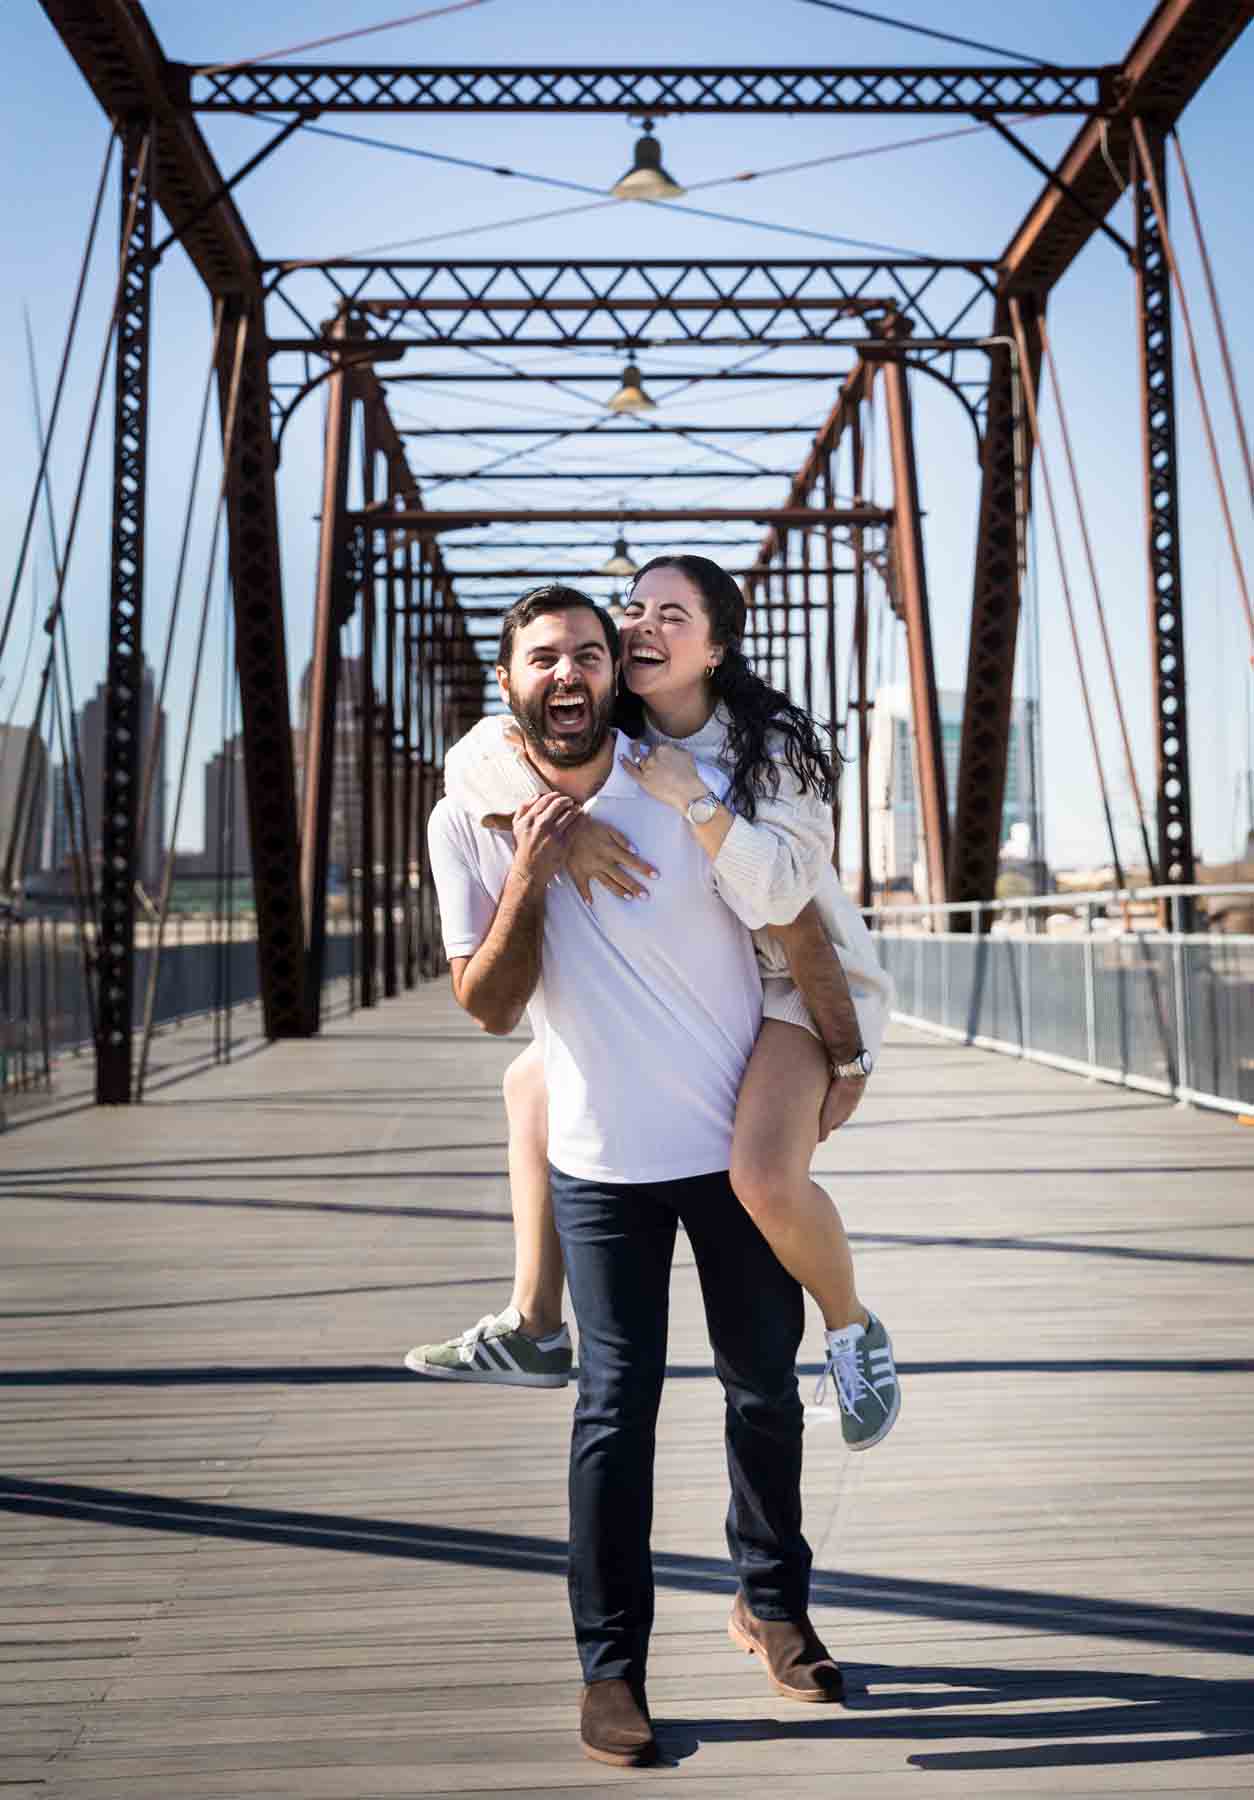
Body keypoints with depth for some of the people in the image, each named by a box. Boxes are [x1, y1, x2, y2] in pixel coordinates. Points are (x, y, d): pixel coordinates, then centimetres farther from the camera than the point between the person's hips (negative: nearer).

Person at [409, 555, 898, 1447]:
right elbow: (474, 759, -19)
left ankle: (854, 1336, 1)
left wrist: (691, 798, -37)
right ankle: (534, 1328, 18)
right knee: (532, 1082, 10)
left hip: (802, 981, -7)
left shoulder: (774, 745, -19)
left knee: (764, 1177, -31)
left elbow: (778, 895, -30)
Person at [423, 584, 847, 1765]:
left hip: (743, 1142, 1)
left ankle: (771, 1603, 34)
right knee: (617, 1404, -1)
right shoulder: (470, 821, -7)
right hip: (603, 1159, -1)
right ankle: (610, 1665, 13)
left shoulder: (692, 787, -11)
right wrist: (527, 882, -22)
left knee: (765, 1383, 12)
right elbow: (487, 1008, -8)